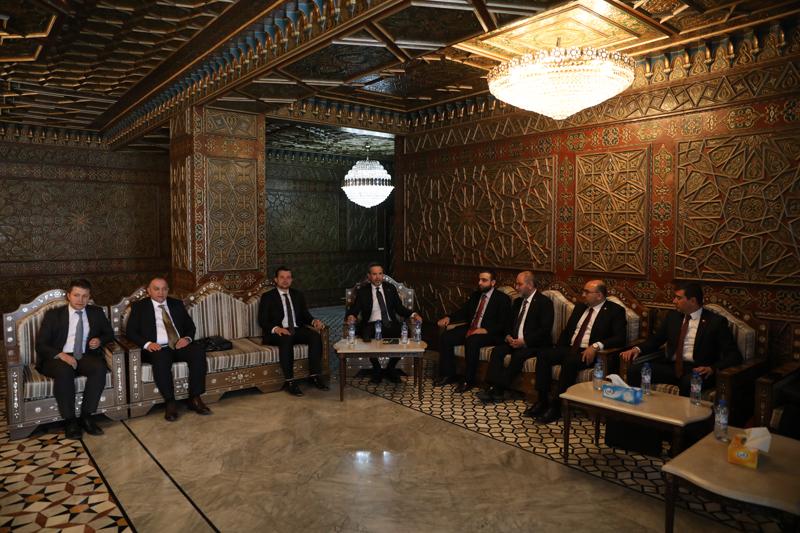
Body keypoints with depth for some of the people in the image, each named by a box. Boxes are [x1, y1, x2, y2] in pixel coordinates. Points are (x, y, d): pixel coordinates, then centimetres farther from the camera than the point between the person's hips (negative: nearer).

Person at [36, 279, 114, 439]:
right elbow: (40, 345, -3)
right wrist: (60, 355, -23)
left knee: (100, 367, -32)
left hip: (85, 357, 2)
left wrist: (100, 340, -3)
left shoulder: (96, 313, 9)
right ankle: (69, 420, -23)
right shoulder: (53, 314, 2)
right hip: (57, 358, -2)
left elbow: (109, 333, 22)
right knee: (64, 370, -37)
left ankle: (86, 416, -20)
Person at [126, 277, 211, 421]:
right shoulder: (139, 307, 10)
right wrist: (147, 343, -16)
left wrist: (187, 338, -6)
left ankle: (195, 399, -22)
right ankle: (170, 403, -25)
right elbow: (130, 331, 2)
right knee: (161, 359, -38)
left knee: (198, 351, -28)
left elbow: (190, 326, 17)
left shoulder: (177, 304, 19)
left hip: (180, 345, 3)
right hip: (157, 348, -3)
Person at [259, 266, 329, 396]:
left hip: (297, 330, 4)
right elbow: (262, 321, -4)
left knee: (315, 335, -25)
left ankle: (315, 376, -22)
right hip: (277, 333, -4)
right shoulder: (267, 297, 4)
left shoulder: (298, 295, 17)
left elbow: (305, 315, 14)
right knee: (287, 339, -38)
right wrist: (276, 328, -25)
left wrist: (314, 321, -10)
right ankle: (289, 381, -33)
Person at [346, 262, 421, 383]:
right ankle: (376, 369, -4)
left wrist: (413, 315, -7)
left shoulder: (390, 288, 13)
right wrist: (351, 316, -24)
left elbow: (399, 308, 11)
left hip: (390, 324, 2)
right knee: (368, 338, -34)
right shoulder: (362, 291, 7)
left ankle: (390, 369, 0)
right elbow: (354, 309, 1)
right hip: (371, 325, -2)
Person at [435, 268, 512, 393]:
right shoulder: (475, 295, 14)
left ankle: (468, 380, -21)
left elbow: (503, 324, -12)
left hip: (489, 334, -7)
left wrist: (486, 330, -26)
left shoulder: (503, 298, -5)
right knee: (445, 337, -13)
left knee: (472, 341, -36)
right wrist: (449, 318, -2)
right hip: (470, 329, 7)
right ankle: (449, 374, -1)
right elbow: (463, 312, 18)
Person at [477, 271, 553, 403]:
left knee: (518, 355, -32)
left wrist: (525, 341, -20)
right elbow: (509, 322, 21)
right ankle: (494, 387, -26)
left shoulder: (544, 302, -6)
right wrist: (508, 336, -1)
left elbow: (545, 329, -14)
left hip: (533, 344, -6)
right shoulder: (518, 302, 17)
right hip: (514, 341, 7)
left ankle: (498, 390, -26)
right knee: (497, 351, -19)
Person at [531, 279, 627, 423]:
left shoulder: (615, 311, -3)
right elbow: (567, 330, 23)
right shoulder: (580, 307, 18)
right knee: (543, 356, -17)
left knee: (569, 361, -35)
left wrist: (596, 346, -27)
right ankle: (542, 401, -13)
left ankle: (556, 407, -25)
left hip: (589, 353, -7)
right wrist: (558, 350, 8)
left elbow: (620, 338, -14)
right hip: (570, 348, 7)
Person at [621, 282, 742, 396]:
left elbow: (734, 354, -3)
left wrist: (713, 368, -21)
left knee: (689, 382, -40)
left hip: (697, 370, -4)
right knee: (634, 369, -21)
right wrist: (638, 349, -2)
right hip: (671, 366, 4)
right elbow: (655, 339, 19)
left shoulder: (716, 321, -1)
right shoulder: (673, 316, 13)